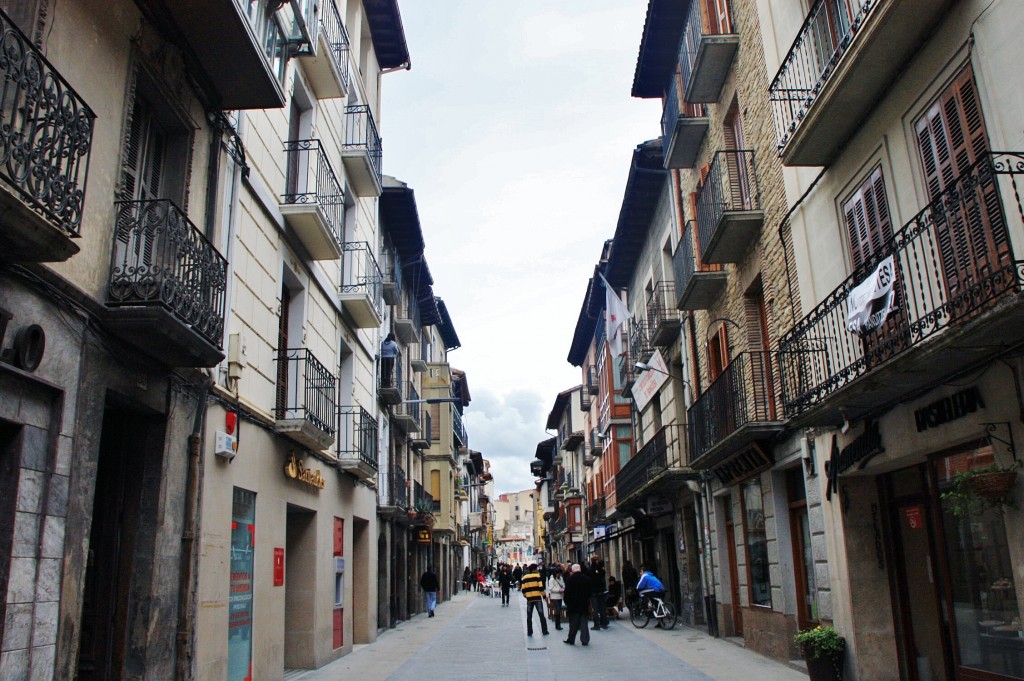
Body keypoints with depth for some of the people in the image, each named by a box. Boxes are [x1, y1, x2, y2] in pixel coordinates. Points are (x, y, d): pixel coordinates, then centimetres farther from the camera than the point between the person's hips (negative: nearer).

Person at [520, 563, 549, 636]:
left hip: (529, 598, 3)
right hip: (537, 597, -3)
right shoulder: (537, 576, -6)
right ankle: (544, 631, 9)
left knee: (529, 616, 11)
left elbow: (523, 589, 3)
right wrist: (544, 596, -1)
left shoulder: (524, 577, 4)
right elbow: (541, 587, -11)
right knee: (541, 615, 7)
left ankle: (529, 632, 10)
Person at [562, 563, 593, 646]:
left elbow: (567, 593, -11)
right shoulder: (587, 579, 0)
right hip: (584, 604, 3)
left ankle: (571, 640, 12)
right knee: (583, 622, 8)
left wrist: (566, 603, 1)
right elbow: (591, 590, 9)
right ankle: (585, 640, 6)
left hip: (573, 604, -3)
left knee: (573, 623, 6)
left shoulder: (570, 579, -12)